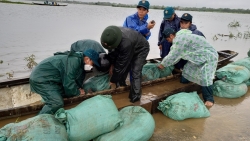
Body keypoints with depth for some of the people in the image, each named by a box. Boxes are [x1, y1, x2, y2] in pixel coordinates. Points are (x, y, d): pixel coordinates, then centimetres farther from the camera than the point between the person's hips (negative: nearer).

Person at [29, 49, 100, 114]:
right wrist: (78, 92, -5)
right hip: (41, 79, -11)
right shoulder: (74, 61, -22)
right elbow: (68, 83, -21)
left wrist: (79, 88, 4)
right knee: (57, 103, -19)